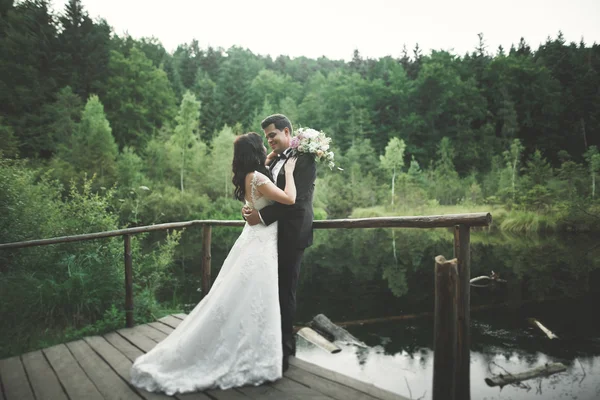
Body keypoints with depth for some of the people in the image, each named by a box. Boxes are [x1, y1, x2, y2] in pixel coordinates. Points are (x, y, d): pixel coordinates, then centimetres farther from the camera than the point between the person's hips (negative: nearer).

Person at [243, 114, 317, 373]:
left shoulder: (304, 158, -8)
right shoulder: (274, 160, 16)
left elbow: (296, 197, -19)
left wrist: (263, 215, -21)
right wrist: (250, 208, -5)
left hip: (290, 235, -7)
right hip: (273, 234, 7)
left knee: (285, 292, -2)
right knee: (275, 291, 11)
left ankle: (283, 352, 9)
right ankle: (286, 344, 25)